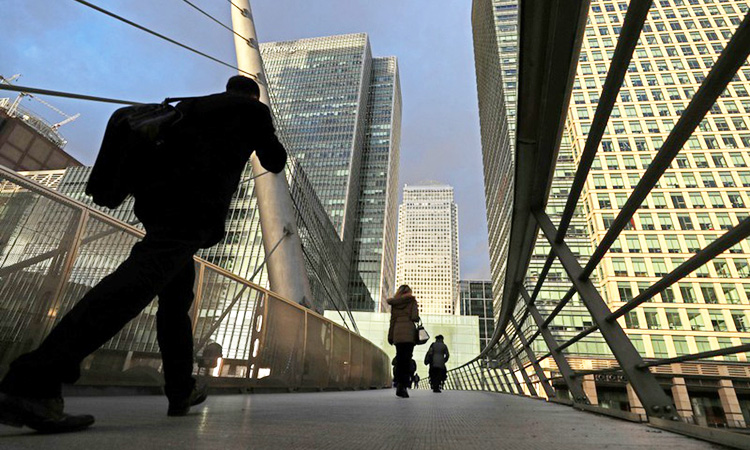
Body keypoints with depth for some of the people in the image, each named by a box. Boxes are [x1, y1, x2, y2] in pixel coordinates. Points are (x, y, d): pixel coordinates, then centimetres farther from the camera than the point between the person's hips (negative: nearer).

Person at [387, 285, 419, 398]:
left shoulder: (394, 303, 14)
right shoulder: (412, 301, 5)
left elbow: (392, 320, 11)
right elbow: (414, 317, -6)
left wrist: (390, 336, 12)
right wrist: (417, 318, 17)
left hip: (397, 332, 3)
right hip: (409, 332, -3)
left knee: (399, 359, 8)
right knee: (407, 360, -4)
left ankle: (398, 385, 5)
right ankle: (403, 386, -12)